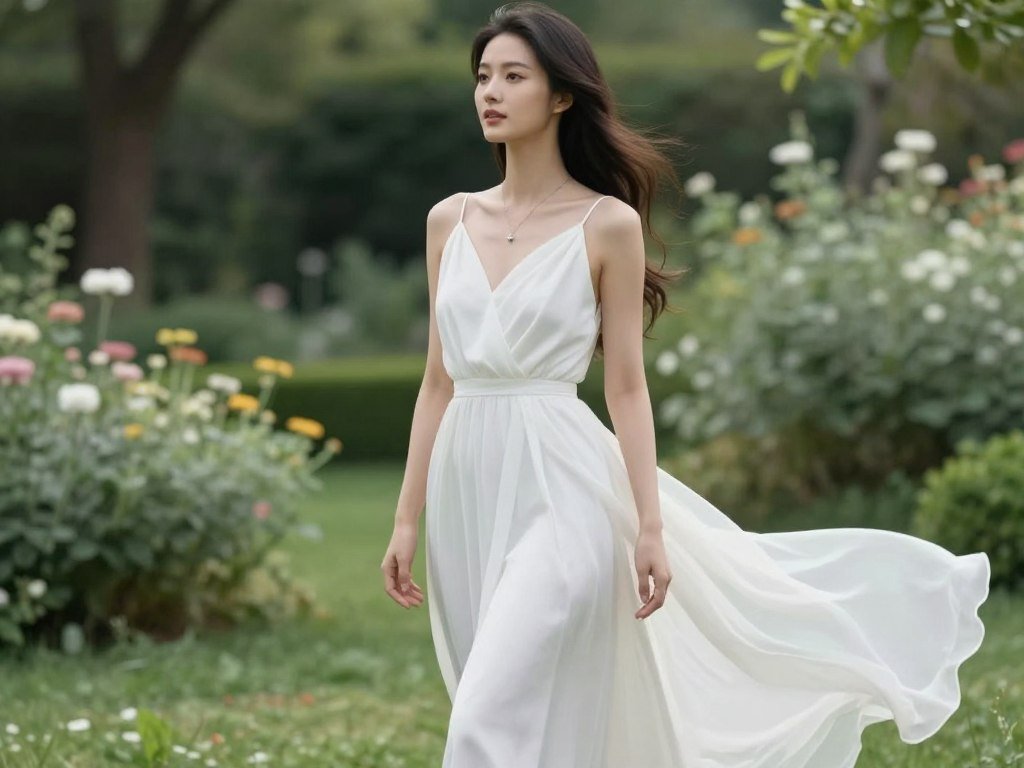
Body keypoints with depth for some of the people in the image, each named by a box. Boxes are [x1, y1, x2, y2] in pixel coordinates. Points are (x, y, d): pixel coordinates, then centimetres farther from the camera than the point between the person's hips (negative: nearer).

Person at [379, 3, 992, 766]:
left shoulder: (607, 223, -4)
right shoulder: (449, 220, 9)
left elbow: (627, 388, -4)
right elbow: (438, 379, 12)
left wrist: (650, 528, -9)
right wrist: (408, 517, 9)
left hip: (560, 488, -6)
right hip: (467, 489, 6)